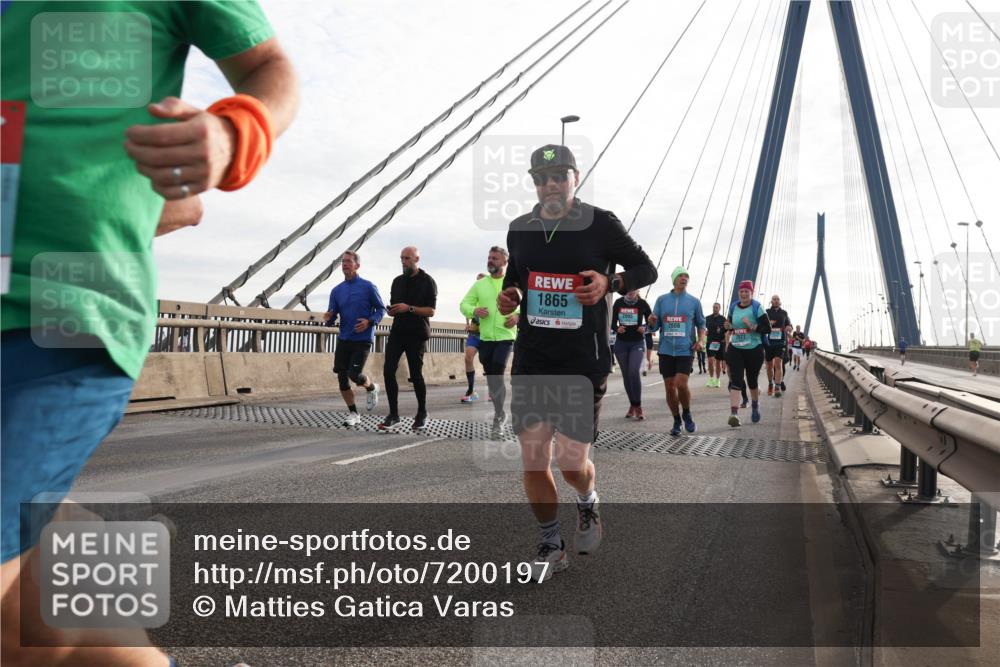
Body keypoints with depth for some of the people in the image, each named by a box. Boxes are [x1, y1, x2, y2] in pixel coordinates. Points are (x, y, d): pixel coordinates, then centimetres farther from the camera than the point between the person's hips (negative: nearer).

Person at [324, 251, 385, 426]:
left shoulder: (368, 287, -4)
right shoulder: (336, 291, 8)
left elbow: (381, 309, 1)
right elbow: (331, 319, 8)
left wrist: (369, 321, -17)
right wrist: (328, 318, -16)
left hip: (363, 339, -5)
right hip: (343, 339, 5)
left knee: (355, 374, -15)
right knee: (341, 377, 2)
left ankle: (371, 388, 20)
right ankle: (353, 414, 17)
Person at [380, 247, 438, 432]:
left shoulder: (427, 281, -2)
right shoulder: (397, 281, 15)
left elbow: (431, 311, -7)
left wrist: (409, 308, -19)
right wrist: (391, 310, -3)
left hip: (417, 334, -5)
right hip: (397, 331, 5)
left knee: (415, 374, -1)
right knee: (388, 371, -7)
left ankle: (422, 414, 19)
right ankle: (393, 416, 0)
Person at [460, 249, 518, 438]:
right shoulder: (480, 284, 9)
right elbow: (464, 304, 8)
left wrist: (518, 316, -18)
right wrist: (474, 310, -13)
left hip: (505, 337, -4)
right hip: (485, 338, 5)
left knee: (497, 375, -15)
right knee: (491, 378, 12)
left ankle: (498, 418, -6)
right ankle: (500, 414, 30)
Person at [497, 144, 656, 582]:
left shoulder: (600, 224, -3)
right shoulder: (520, 229, 9)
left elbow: (647, 269, 4)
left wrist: (610, 283, -15)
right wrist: (510, 295, 2)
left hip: (584, 362, -3)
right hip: (530, 360, 4)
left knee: (572, 462, -3)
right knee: (533, 460, 3)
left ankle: (588, 504, 34)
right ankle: (551, 545, 23)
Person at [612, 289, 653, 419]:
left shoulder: (642, 303, -3)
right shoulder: (618, 303, 3)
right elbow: (613, 323, 6)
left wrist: (645, 328, -17)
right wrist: (617, 329, -15)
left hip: (637, 343, -3)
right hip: (621, 343, 3)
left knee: (634, 372, -19)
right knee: (626, 375, 6)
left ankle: (638, 406, -12)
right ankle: (632, 405, 19)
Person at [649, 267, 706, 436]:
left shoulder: (694, 301, 5)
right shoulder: (662, 300, 6)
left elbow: (701, 324, 13)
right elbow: (655, 326, 7)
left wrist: (701, 340, -5)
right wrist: (651, 321, -16)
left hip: (685, 350, -2)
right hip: (666, 351, 2)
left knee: (681, 384, -15)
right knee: (669, 388, 4)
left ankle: (687, 414, 12)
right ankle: (676, 421, 22)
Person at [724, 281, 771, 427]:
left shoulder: (757, 308, -6)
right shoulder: (733, 308, 7)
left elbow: (767, 329, -11)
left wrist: (752, 326, -24)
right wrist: (728, 325, 3)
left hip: (754, 350, -2)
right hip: (735, 349, 2)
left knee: (752, 381, 13)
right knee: (736, 381, -13)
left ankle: (755, 405, 42)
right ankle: (733, 414, -23)